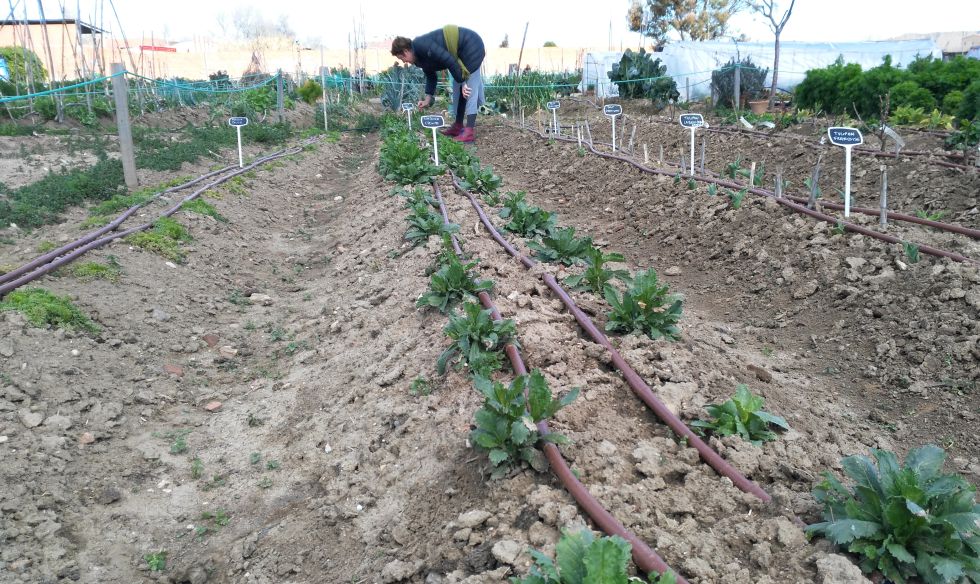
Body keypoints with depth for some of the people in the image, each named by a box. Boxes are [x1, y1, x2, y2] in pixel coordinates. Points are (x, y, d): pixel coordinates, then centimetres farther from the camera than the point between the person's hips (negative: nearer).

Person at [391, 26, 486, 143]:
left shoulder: (422, 46, -23)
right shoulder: (420, 55, 7)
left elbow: (449, 61, -26)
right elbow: (430, 76, 17)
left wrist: (462, 82, -21)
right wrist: (427, 99, 14)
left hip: (471, 47, -10)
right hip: (462, 53, 10)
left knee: (469, 90, -13)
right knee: (458, 90, 12)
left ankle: (470, 131, -15)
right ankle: (459, 126, 18)